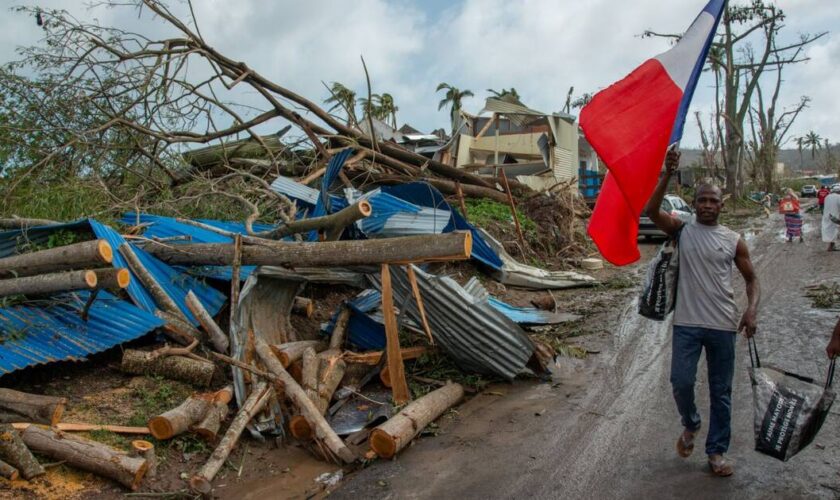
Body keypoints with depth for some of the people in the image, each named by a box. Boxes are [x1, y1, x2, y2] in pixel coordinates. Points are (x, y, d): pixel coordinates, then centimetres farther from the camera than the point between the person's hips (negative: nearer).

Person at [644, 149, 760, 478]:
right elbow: (651, 211, -16)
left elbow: (751, 279, 10)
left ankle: (717, 452, 24)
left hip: (723, 326, 1)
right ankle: (690, 425, 28)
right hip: (687, 323, -1)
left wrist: (751, 309, -8)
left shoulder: (734, 241, 4)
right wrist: (668, 175, -24)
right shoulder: (682, 230, 1)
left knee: (720, 391, 9)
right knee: (681, 382, -5)